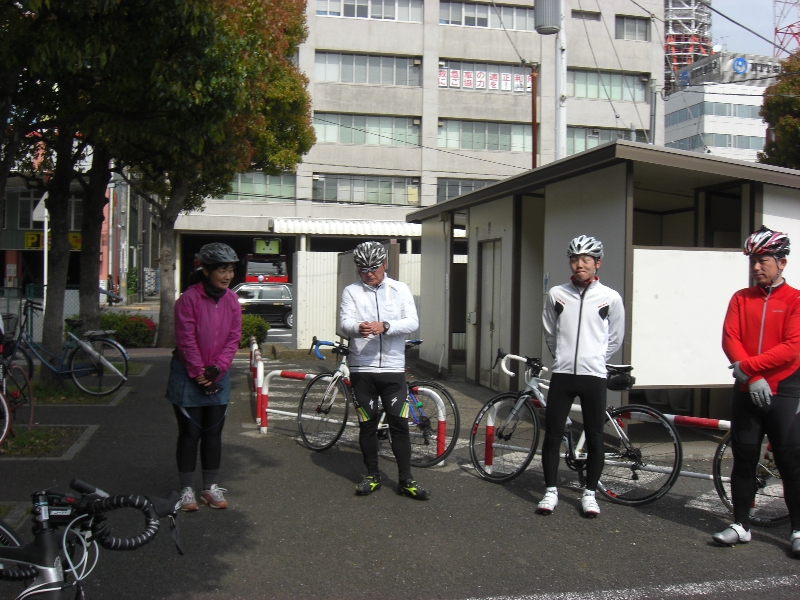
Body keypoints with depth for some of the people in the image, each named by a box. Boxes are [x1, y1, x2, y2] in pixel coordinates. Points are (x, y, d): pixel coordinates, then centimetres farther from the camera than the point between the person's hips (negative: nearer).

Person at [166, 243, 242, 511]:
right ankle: (187, 489, 12)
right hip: (188, 375, -4)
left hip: (218, 376, 4)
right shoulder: (189, 298, -15)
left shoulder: (231, 300, 0)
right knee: (190, 433, 2)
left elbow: (233, 338, 0)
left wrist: (215, 370, -10)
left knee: (213, 433, 9)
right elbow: (186, 341, -15)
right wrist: (199, 373, -12)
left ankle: (212, 488, 19)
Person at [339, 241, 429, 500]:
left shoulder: (400, 289, 4)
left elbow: (413, 322, -7)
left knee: (399, 424, 0)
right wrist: (359, 328, -34)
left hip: (393, 367, 0)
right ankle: (372, 476, 23)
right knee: (367, 425, 9)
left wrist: (384, 325, -25)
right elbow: (345, 322, -10)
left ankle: (406, 480, 9)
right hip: (361, 368, 0)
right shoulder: (351, 292, 4)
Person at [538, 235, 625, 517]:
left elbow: (615, 339, 10)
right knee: (552, 434, 3)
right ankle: (551, 491, 16)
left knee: (594, 438, 5)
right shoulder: (556, 294, 3)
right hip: (562, 374, 1)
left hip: (594, 376, -1)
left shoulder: (611, 298, -1)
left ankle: (590, 493, 20)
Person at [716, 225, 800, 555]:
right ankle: (741, 525, 16)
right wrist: (753, 378, -14)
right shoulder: (741, 299, 7)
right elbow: (729, 340, -2)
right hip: (747, 391, 4)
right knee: (743, 460, 8)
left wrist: (747, 365, -18)